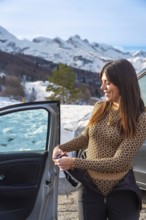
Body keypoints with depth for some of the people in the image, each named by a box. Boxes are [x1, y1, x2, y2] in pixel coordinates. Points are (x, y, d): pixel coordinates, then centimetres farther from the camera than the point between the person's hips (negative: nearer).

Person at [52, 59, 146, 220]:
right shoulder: (99, 108, 0)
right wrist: (62, 147, -3)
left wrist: (74, 162, -22)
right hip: (91, 188, 4)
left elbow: (119, 162, -21)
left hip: (121, 192, -4)